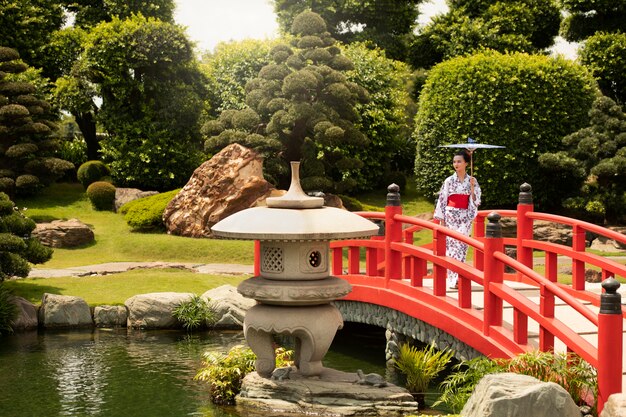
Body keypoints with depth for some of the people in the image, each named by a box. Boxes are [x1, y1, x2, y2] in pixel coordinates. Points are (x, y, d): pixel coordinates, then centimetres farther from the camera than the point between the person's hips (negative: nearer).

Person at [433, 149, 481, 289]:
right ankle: (453, 279, -3)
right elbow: (442, 200, 1)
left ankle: (458, 277, 4)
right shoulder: (449, 181, 1)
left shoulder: (472, 181, 5)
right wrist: (441, 218, -3)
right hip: (451, 215, -1)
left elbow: (476, 201, 4)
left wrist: (472, 187, -11)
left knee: (462, 245, -2)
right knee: (452, 244, -6)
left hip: (465, 217, 1)